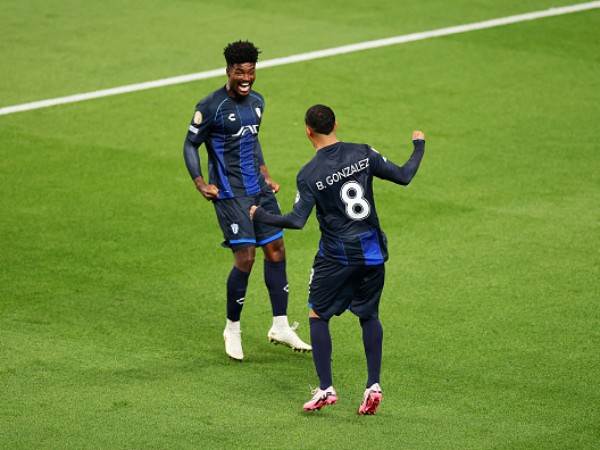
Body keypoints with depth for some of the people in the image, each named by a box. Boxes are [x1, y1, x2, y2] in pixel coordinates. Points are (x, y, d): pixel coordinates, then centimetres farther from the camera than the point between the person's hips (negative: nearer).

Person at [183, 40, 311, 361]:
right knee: (245, 258, -11)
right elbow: (190, 145, -6)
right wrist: (200, 183, -16)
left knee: (276, 251, 6)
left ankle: (280, 327, 15)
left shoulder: (257, 102, 9)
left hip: (258, 190, 7)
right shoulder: (210, 107, -13)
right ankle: (232, 329, 7)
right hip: (230, 193, -7)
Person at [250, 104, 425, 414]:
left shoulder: (308, 175, -12)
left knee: (318, 315, 12)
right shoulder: (363, 154, -5)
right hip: (372, 251, 3)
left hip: (336, 255, -3)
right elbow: (403, 176, 1)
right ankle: (373, 386, 7)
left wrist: (260, 216, 1)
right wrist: (419, 146, 18)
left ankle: (325, 389, 4)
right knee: (369, 316, 17)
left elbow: (297, 220, -14)